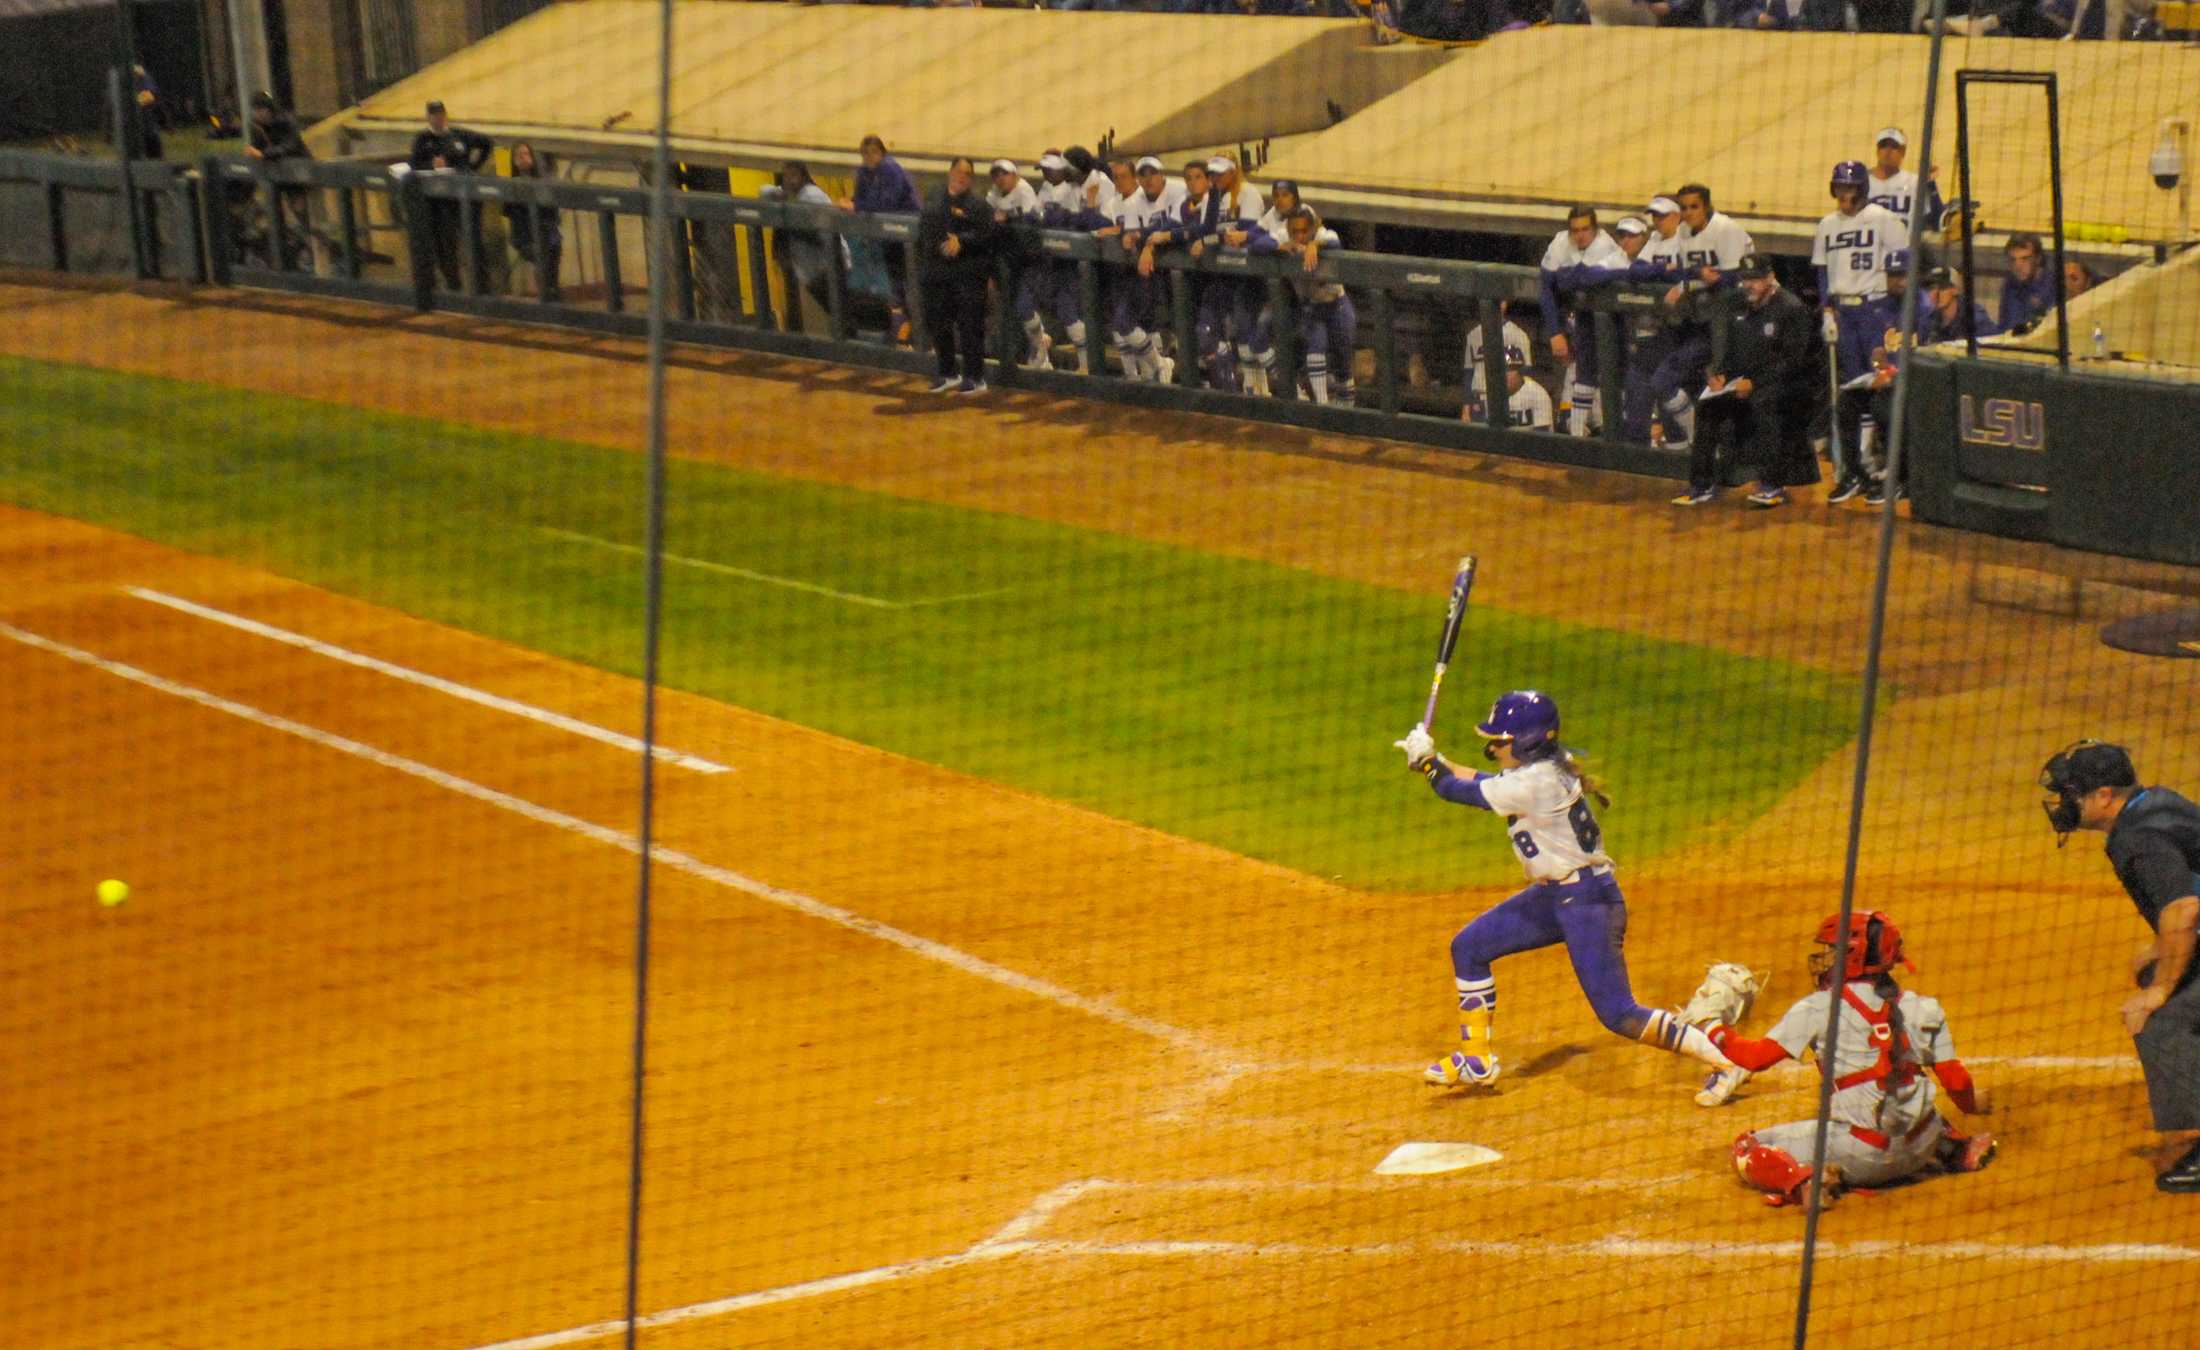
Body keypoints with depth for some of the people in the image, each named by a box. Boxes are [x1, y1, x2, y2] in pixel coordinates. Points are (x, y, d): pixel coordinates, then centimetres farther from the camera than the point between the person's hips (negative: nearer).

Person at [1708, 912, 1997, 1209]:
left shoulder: (1819, 1007, -5)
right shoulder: (1922, 1008, 5)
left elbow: (1756, 1057, -4)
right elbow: (1955, 1080, 6)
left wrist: (1718, 1033, 16)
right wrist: (1973, 1104, 29)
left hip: (1861, 1154, -5)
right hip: (1920, 1147, 5)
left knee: (1748, 1149, 4)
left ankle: (1802, 1180, -20)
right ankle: (1959, 1149, 16)